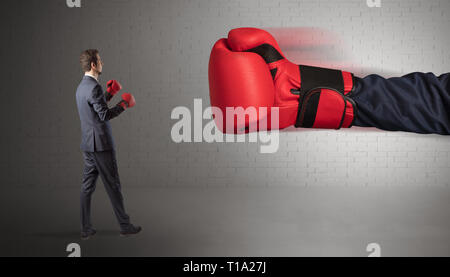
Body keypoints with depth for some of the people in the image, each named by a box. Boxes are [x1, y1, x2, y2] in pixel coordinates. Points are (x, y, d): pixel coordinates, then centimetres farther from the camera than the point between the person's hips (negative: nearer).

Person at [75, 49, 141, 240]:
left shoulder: (82, 87, 14)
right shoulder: (94, 87, -16)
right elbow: (105, 115, -21)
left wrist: (109, 94, 23)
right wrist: (124, 104, -9)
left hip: (87, 144, 9)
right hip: (101, 143, -9)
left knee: (87, 185, 9)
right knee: (112, 185, 0)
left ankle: (86, 229, 12)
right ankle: (125, 226, 9)